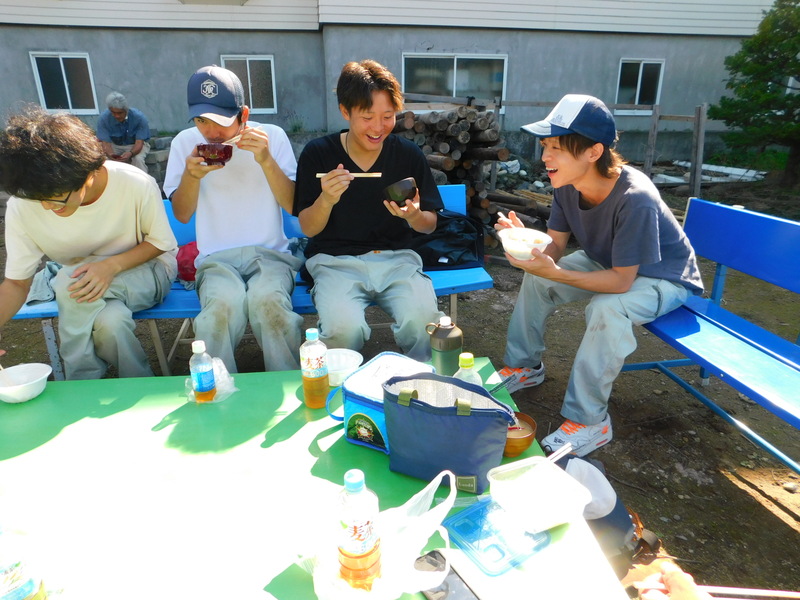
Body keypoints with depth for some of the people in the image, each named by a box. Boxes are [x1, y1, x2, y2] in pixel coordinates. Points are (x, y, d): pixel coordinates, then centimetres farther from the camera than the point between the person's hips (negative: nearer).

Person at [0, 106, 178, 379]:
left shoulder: (137, 185, -25)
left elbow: (159, 242, -10)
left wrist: (112, 265, -28)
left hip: (149, 271, -2)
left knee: (70, 282, -30)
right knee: (111, 321, -32)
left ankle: (83, 386, -8)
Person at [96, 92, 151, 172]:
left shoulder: (139, 117, -23)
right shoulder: (103, 119, -19)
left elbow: (139, 142, -25)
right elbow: (106, 143, -21)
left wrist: (130, 153, -47)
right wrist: (110, 154, -45)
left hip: (135, 145, -2)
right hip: (114, 145, 2)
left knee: (138, 159, -35)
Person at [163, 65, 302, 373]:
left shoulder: (272, 136, 3)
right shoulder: (185, 142, 7)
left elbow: (293, 206, -2)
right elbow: (182, 215, 8)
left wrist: (266, 160, -17)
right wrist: (190, 175, -11)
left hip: (270, 253, 0)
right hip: (216, 258, 1)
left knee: (267, 299, -35)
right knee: (225, 302, -34)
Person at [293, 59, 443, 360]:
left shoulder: (409, 154, 1)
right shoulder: (317, 153, -3)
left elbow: (430, 225, 8)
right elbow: (308, 228, 0)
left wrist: (414, 215, -16)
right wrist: (326, 200, -22)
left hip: (395, 256, 2)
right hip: (335, 259, -1)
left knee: (422, 318, -27)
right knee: (343, 327, -30)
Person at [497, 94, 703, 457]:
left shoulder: (635, 199, -37)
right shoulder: (568, 185, -17)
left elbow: (621, 281, -33)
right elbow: (556, 247, -13)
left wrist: (556, 274, -43)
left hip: (663, 277, -7)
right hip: (607, 261, 7)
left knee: (607, 308, -36)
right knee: (535, 276, -5)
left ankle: (589, 421, -20)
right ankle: (524, 367, 13)